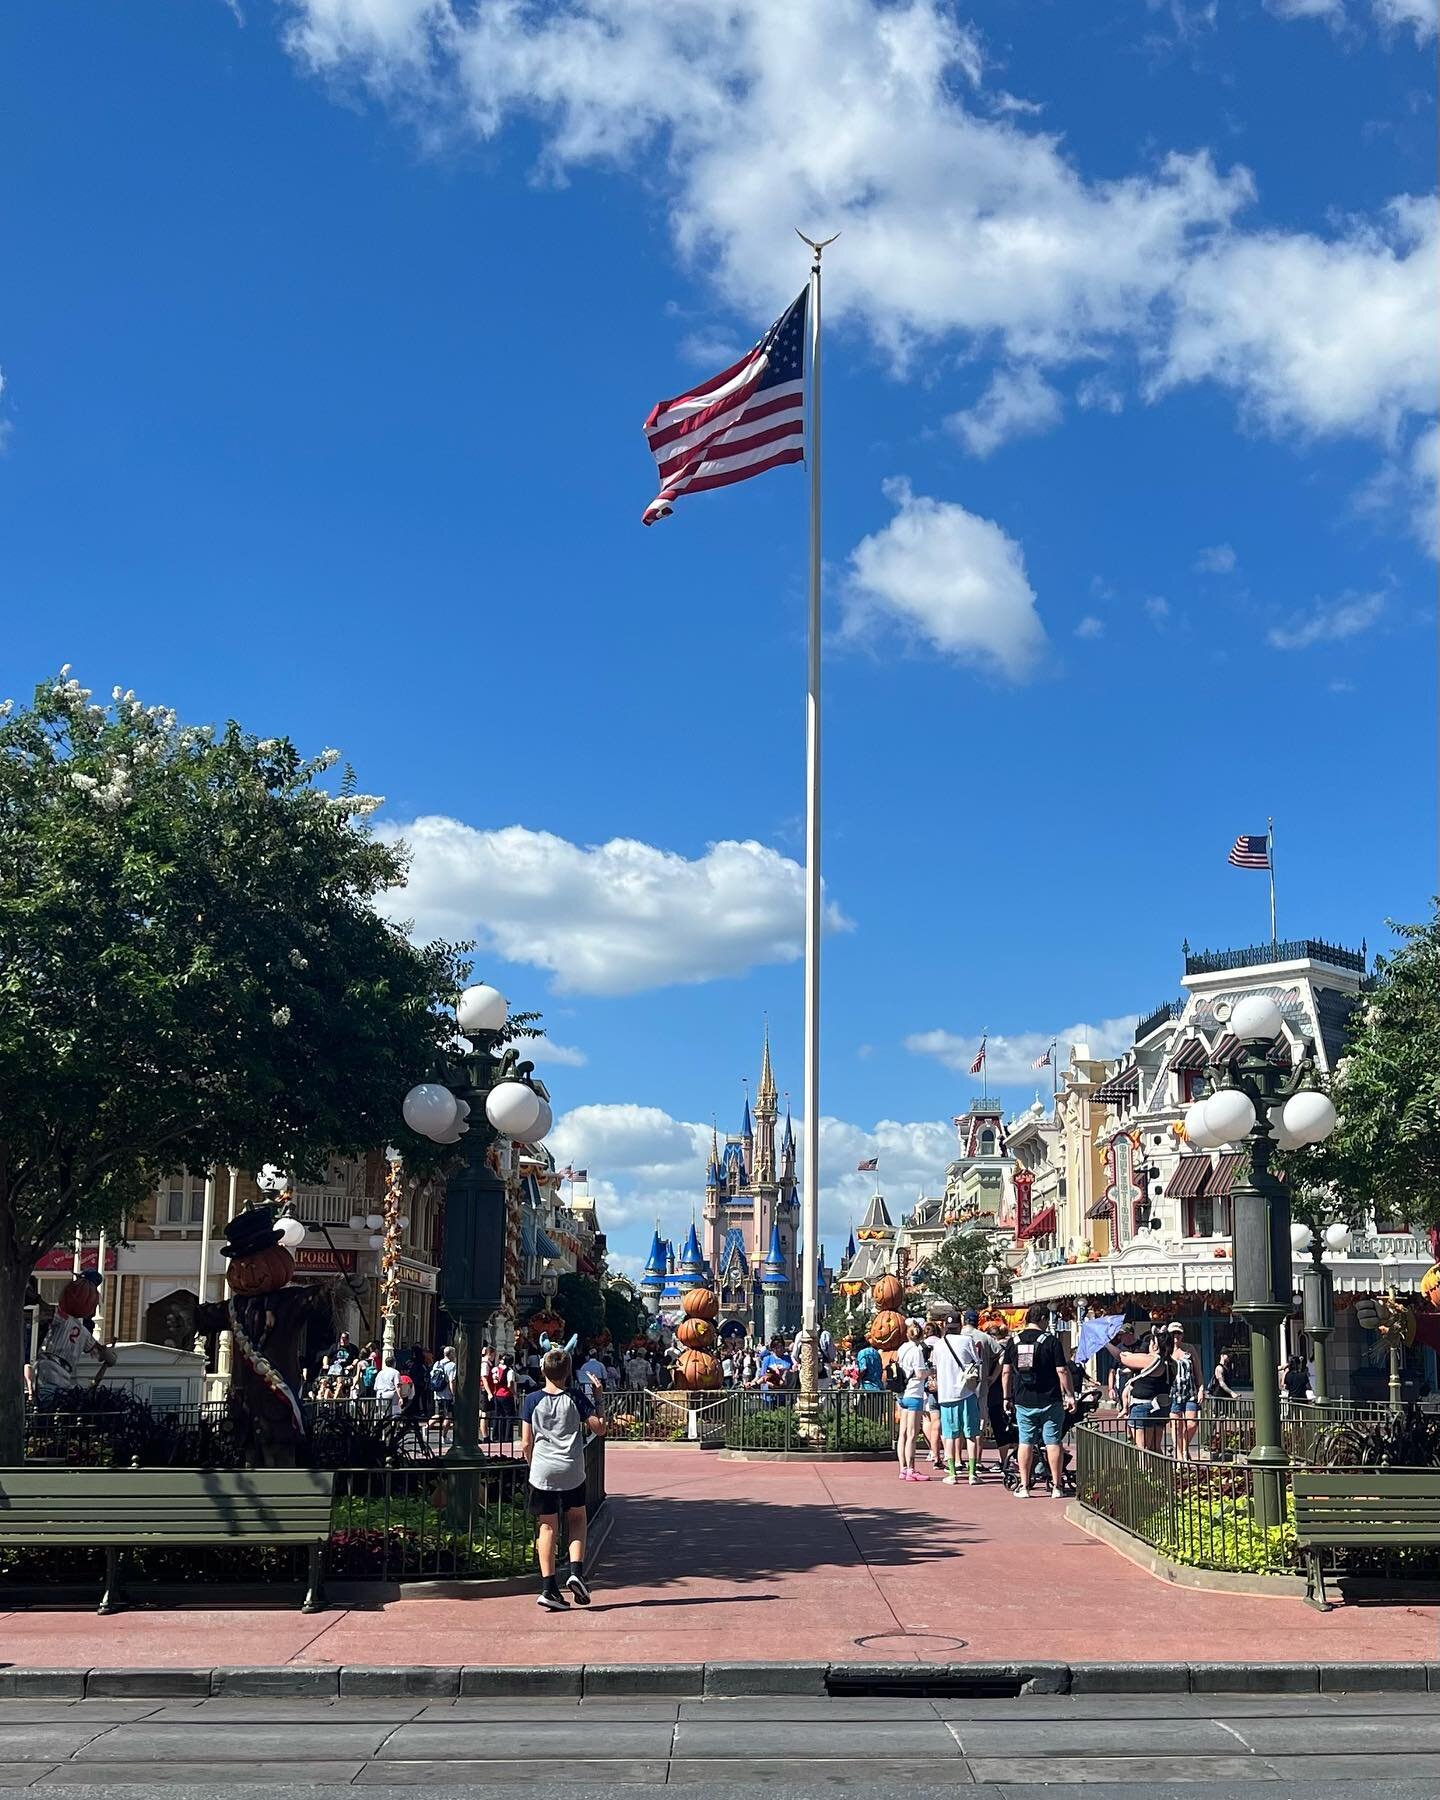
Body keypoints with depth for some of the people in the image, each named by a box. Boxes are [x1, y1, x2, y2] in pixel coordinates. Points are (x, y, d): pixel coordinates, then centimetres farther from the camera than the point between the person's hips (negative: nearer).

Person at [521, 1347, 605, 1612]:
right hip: (572, 1471, 0)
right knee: (577, 1519, 20)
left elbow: (526, 1444, 1)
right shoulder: (576, 1397, -2)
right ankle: (576, 1570, 1)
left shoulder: (532, 1400, 0)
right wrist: (596, 1409, 15)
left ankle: (548, 1587, 1)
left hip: (542, 1471, 0)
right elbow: (599, 1429, -1)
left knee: (547, 1527, 7)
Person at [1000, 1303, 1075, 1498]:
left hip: (1023, 1402, 3)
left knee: (1025, 1442, 8)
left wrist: (1007, 1397, 13)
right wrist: (1070, 1395, -2)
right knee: (1053, 1442, 4)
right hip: (1050, 1401, -3)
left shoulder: (1013, 1341, 4)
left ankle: (1024, 1486, 8)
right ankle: (1056, 1486, 5)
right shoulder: (1051, 1341, -6)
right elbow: (1062, 1371, -9)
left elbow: (1006, 1372, 5)